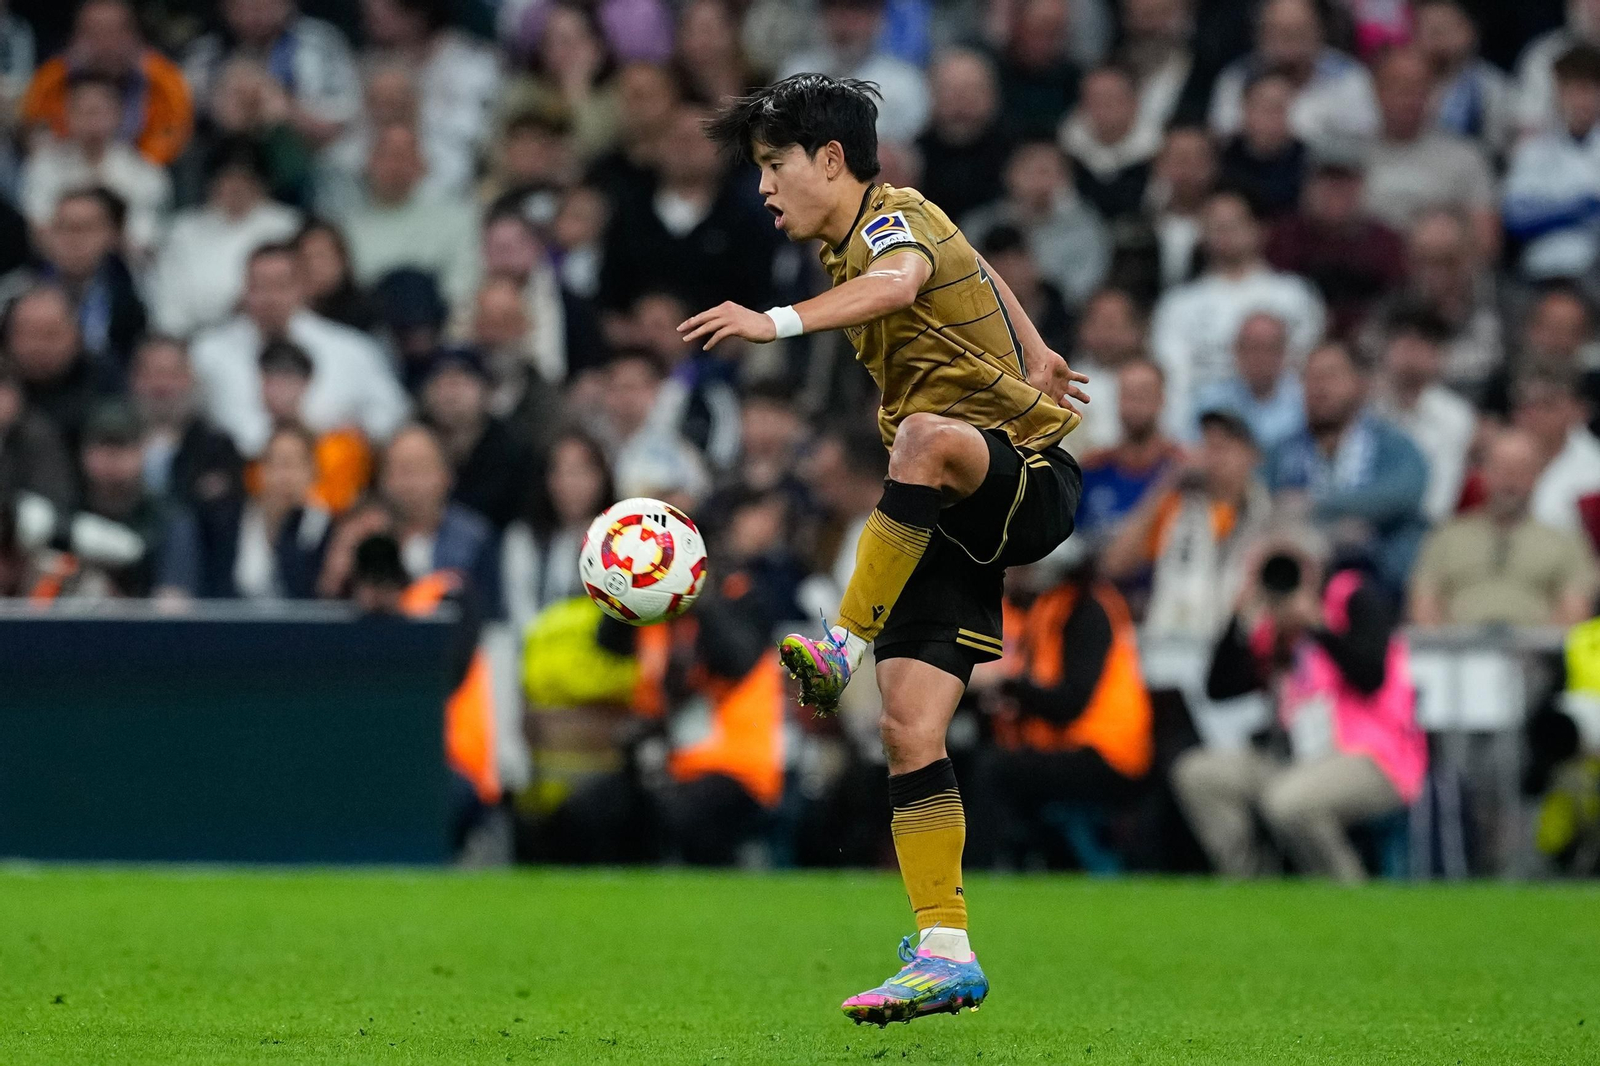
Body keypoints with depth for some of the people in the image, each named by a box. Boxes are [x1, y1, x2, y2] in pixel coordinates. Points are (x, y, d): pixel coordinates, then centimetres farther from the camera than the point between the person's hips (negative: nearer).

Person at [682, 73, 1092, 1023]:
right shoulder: (861, 244, 16)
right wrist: (1033, 356, 45)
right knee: (912, 730, -4)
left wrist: (780, 323, -51)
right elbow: (975, 270, 36)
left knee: (928, 436, -43)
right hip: (953, 523, 9)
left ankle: (847, 644, -35)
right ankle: (946, 953, -5)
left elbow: (900, 282, -38)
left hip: (1028, 480, -9)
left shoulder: (896, 215, -12)